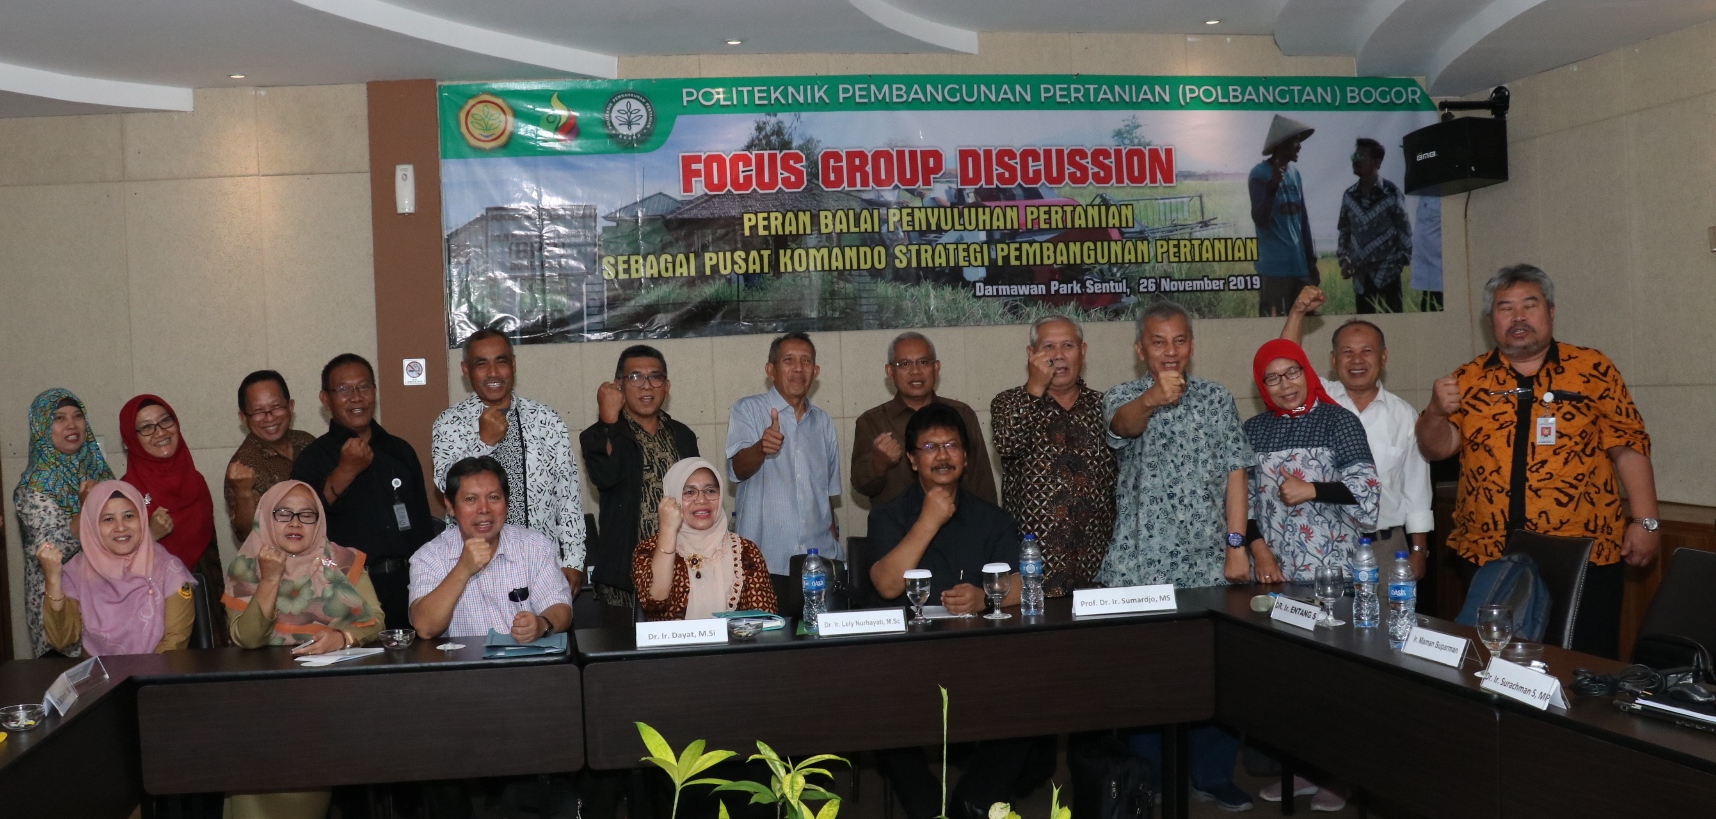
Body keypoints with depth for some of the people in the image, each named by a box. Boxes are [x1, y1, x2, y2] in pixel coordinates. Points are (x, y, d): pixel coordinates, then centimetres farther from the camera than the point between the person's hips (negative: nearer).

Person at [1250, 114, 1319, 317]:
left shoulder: (1294, 172, 12)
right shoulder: (1260, 174, -8)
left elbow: (1303, 219, 17)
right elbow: (1260, 219, -18)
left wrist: (1311, 260, 16)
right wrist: (1272, 186, -31)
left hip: (1299, 264, 7)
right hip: (1274, 267, -7)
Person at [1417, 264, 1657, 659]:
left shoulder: (1592, 370, 1)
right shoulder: (1470, 378, 7)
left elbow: (1628, 448, 2)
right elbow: (1436, 449, 6)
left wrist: (1645, 521, -4)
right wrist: (1437, 411, -15)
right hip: (1488, 556, 2)